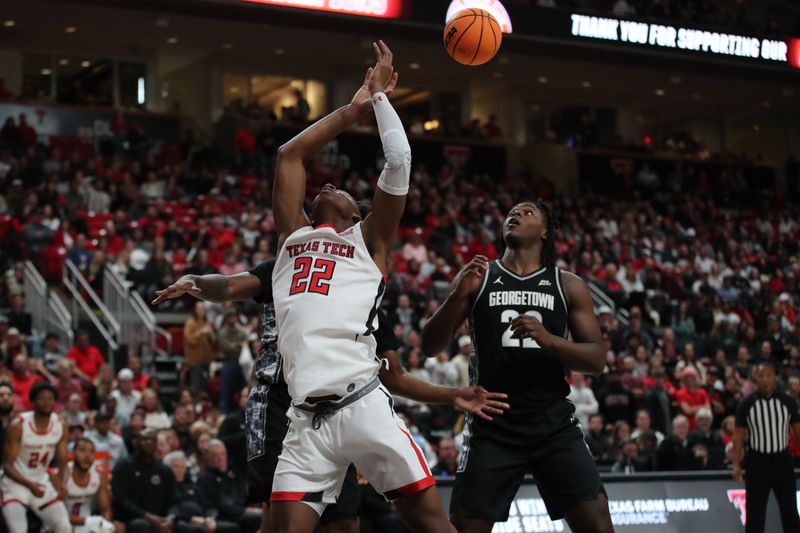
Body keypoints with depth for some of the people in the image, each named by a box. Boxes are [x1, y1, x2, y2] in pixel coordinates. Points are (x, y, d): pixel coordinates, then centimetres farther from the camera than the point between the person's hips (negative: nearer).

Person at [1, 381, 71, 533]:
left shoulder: (61, 426, -7)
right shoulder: (18, 426, -21)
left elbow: (62, 462, 1)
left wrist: (62, 484, -20)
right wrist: (29, 485, -31)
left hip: (42, 482, 5)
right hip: (16, 483, -5)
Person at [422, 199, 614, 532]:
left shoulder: (568, 286, 8)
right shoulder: (476, 276, 8)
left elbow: (597, 361, 2)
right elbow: (430, 347, 3)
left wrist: (548, 339, -16)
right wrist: (457, 296, -13)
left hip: (554, 424, 0)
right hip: (493, 426, 0)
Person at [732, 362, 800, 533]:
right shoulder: (747, 404, -5)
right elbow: (738, 435, -1)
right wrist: (736, 464, -8)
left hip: (782, 460, 1)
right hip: (757, 461, -1)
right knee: (755, 511, 2)